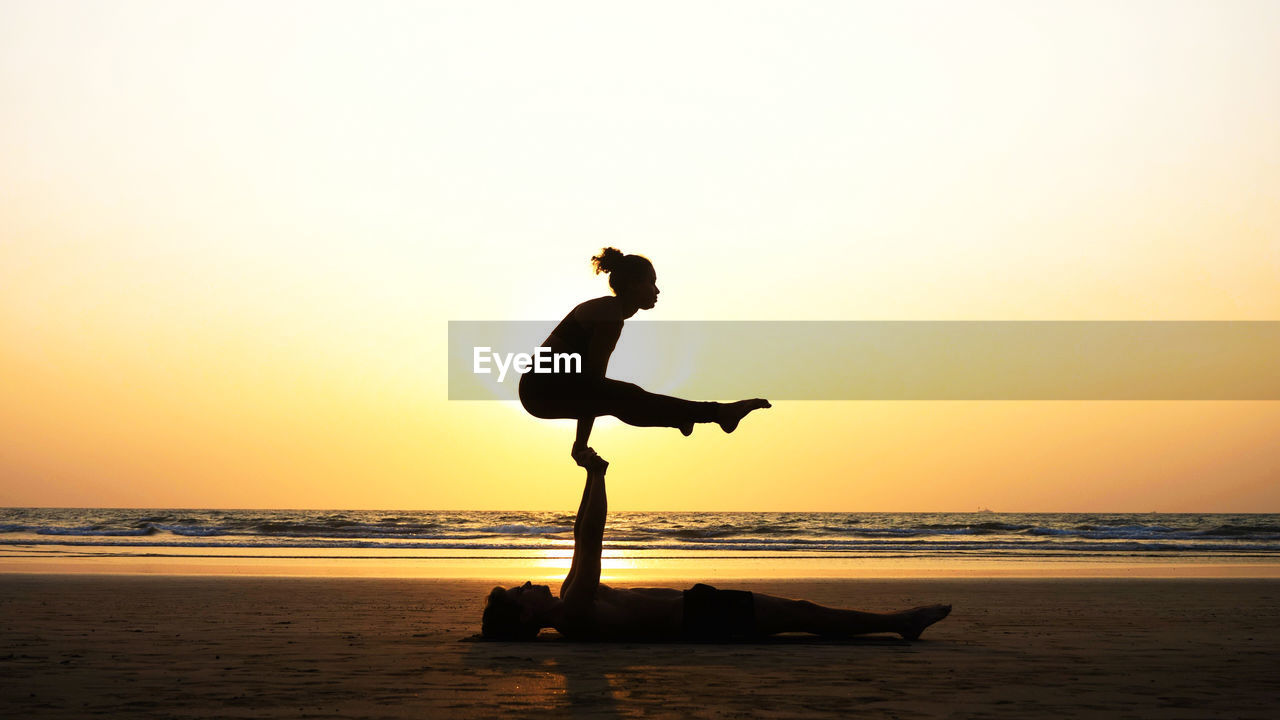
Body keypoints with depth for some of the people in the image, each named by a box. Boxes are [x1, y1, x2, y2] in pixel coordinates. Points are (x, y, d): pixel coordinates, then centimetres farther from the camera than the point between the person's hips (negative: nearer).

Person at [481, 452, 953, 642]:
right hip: (698, 620, -10)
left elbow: (582, 538, 16)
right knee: (800, 613, -4)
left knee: (794, 610, 15)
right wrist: (595, 475, -23)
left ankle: (900, 620, 24)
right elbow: (591, 539, -28)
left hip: (693, 607, 10)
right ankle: (900, 621, 9)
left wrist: (593, 477, 12)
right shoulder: (574, 615, -22)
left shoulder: (569, 600, 6)